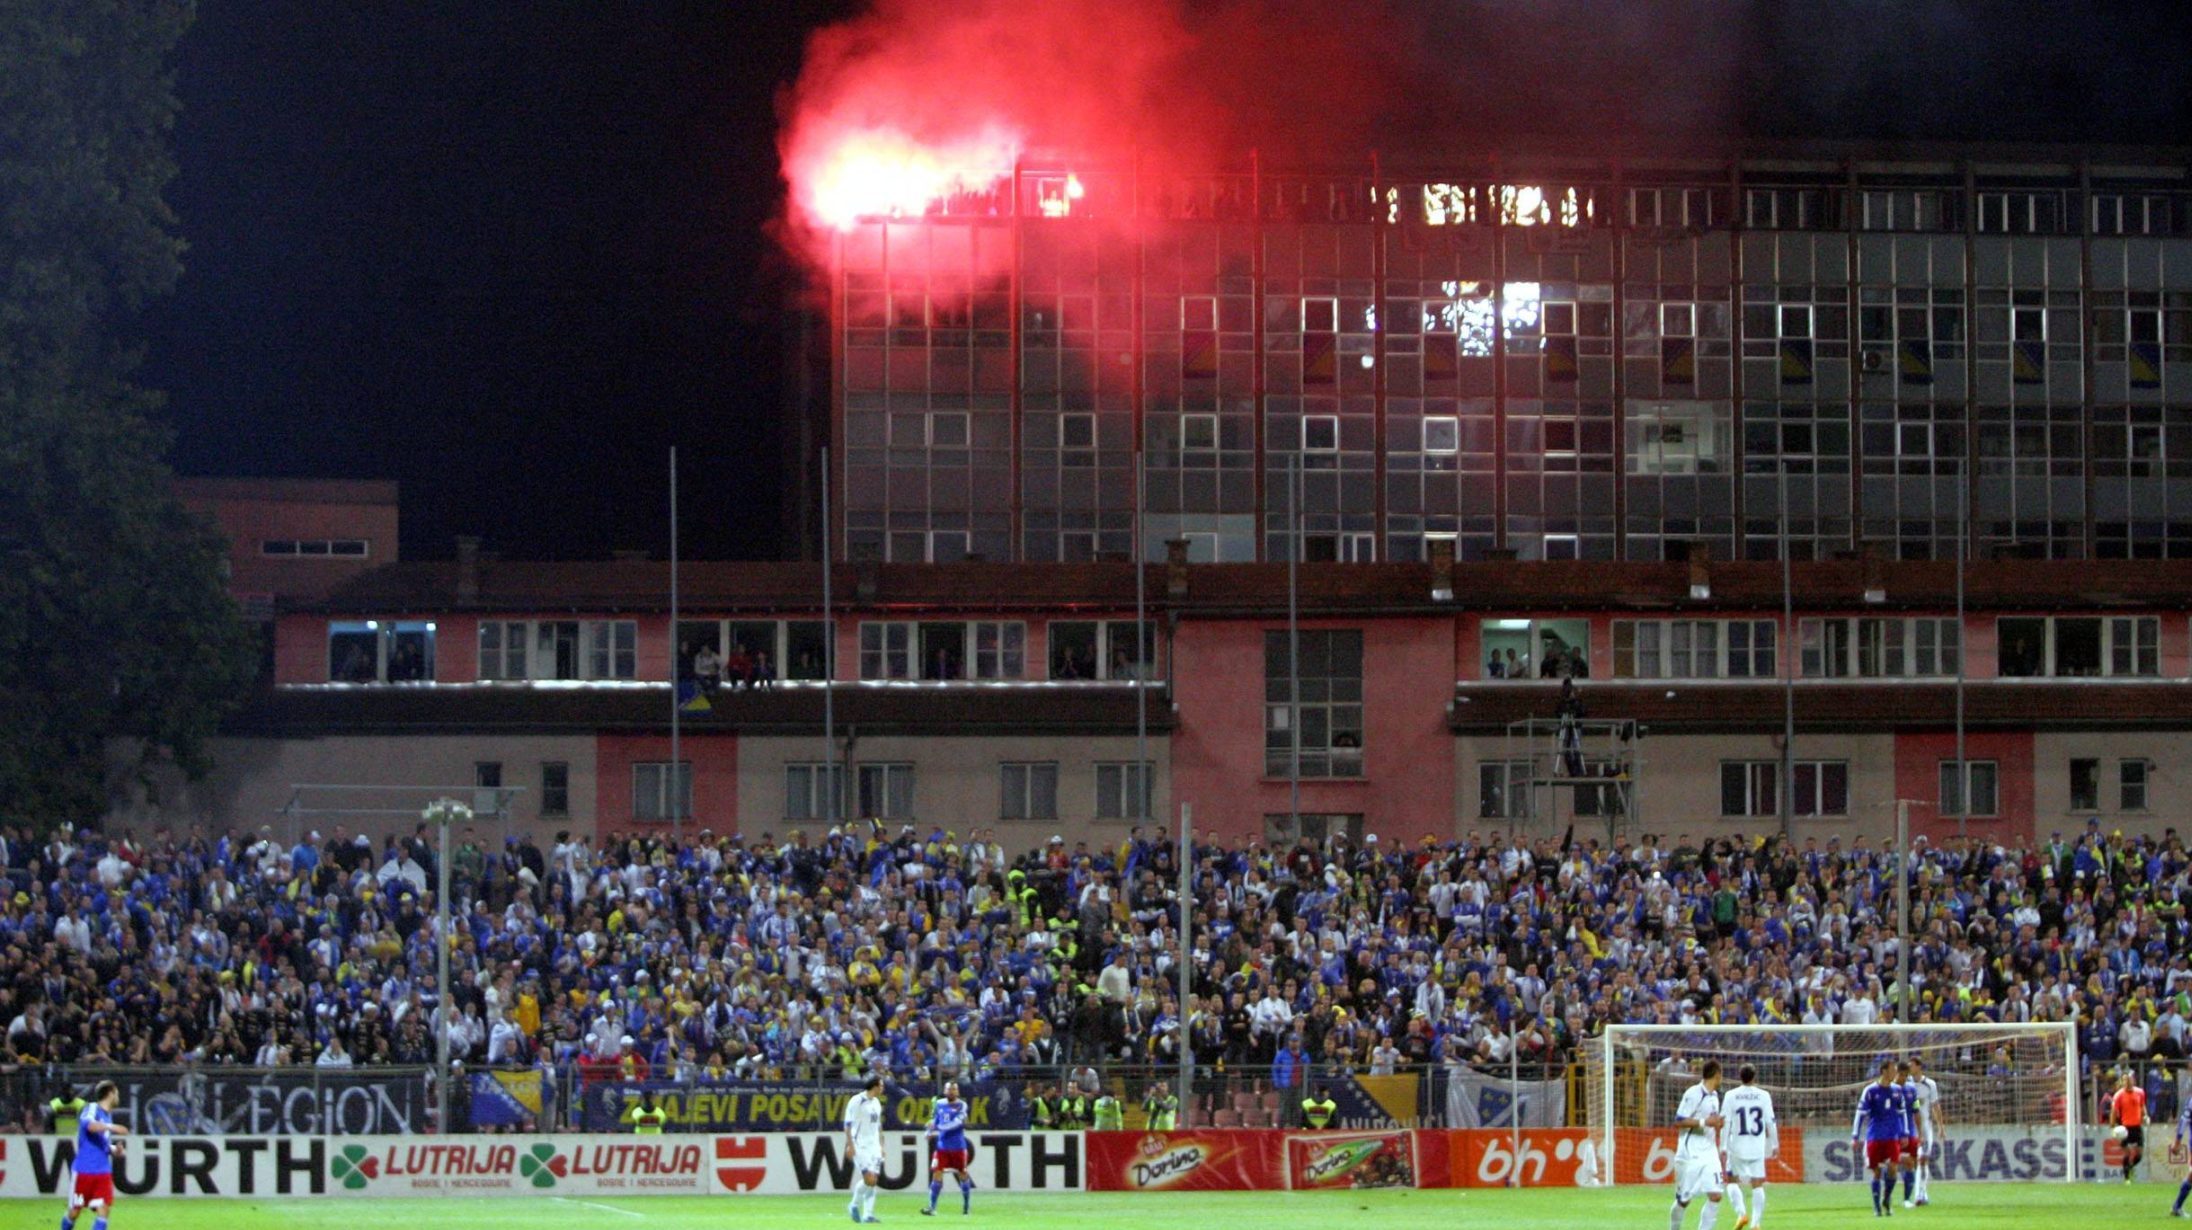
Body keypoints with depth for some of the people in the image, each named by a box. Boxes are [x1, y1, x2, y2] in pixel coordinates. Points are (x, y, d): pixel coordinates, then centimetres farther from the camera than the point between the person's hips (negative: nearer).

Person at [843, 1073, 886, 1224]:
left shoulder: (876, 1103, 15)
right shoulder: (857, 1101, -9)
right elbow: (848, 1124, -11)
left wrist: (881, 1145, 19)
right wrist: (850, 1144, -17)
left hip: (874, 1146, 8)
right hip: (860, 1147, -8)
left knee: (874, 1180, 1)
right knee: (869, 1179, -16)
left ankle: (868, 1214, 4)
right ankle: (855, 1205, 5)